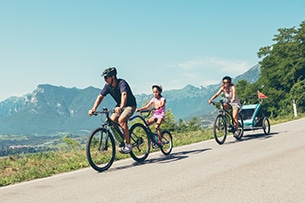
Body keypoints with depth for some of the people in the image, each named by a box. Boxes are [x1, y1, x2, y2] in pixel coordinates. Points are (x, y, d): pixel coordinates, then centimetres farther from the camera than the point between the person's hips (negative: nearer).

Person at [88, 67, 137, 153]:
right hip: (119, 106, 7)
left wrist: (121, 107, -62)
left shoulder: (122, 83, -27)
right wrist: (93, 109, -24)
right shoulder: (108, 86, -7)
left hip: (130, 105, -7)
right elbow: (100, 96, -10)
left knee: (121, 120, -28)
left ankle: (128, 144, -18)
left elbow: (124, 94, -44)